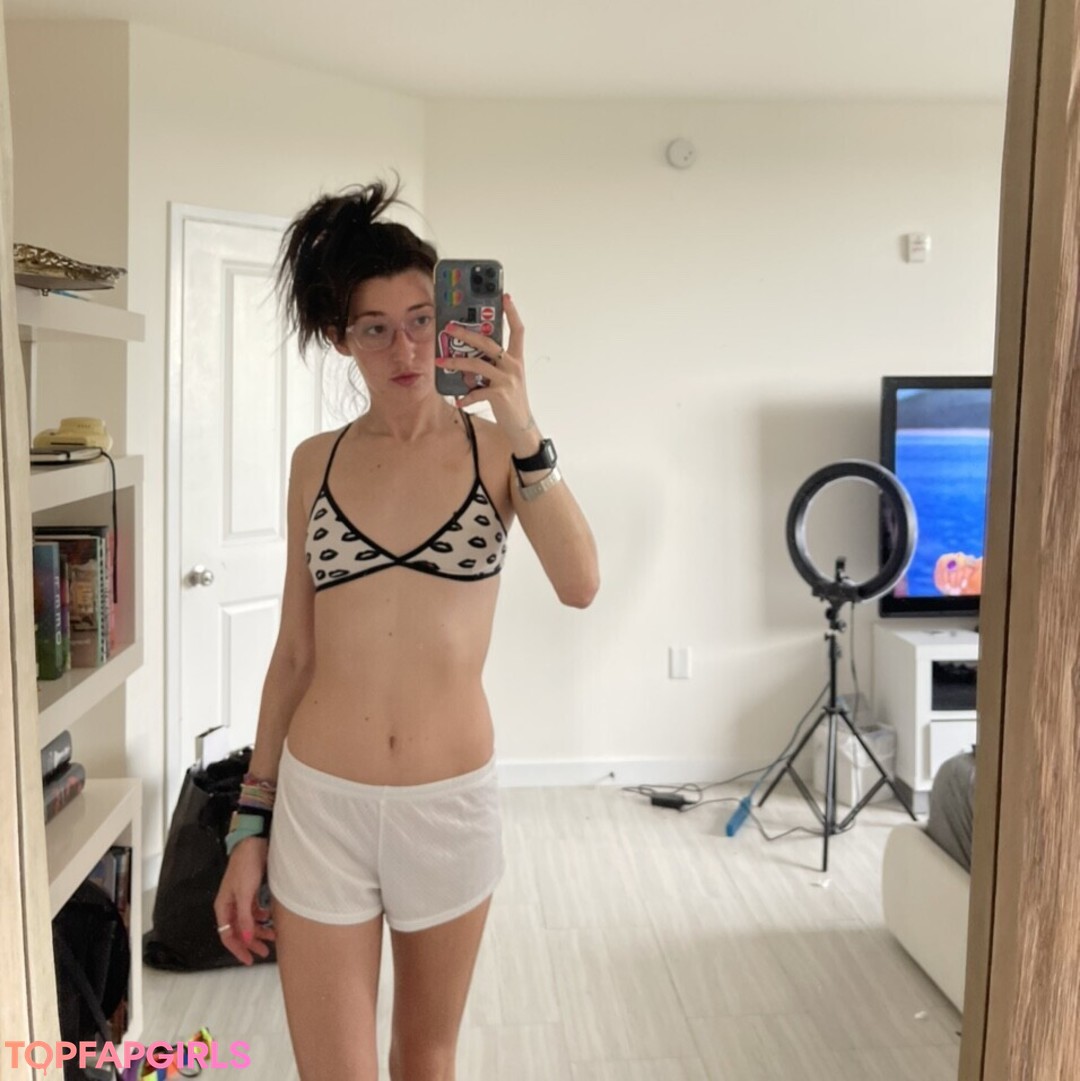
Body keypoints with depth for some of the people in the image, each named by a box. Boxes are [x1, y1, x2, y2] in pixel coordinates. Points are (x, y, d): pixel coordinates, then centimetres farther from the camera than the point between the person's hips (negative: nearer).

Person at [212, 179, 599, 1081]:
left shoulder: (492, 446, -3)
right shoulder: (318, 462, 2)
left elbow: (581, 585, -19)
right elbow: (294, 652, 5)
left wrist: (521, 431, -28)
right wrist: (250, 827, 6)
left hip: (451, 801, 0)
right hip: (320, 803, 1)